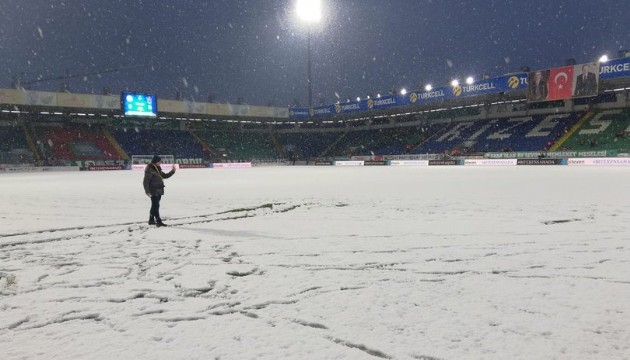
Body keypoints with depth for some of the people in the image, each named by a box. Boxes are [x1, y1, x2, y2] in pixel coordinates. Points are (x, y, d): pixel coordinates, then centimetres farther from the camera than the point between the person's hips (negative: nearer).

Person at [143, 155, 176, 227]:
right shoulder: (149, 169, -14)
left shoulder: (158, 169, 12)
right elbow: (145, 181, -16)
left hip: (159, 191, 9)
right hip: (153, 191, -9)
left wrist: (172, 171, 8)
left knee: (155, 206, 15)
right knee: (156, 206, -8)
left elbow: (165, 176, 22)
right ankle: (158, 221, -8)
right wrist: (147, 191, -21)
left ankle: (151, 220, 26)